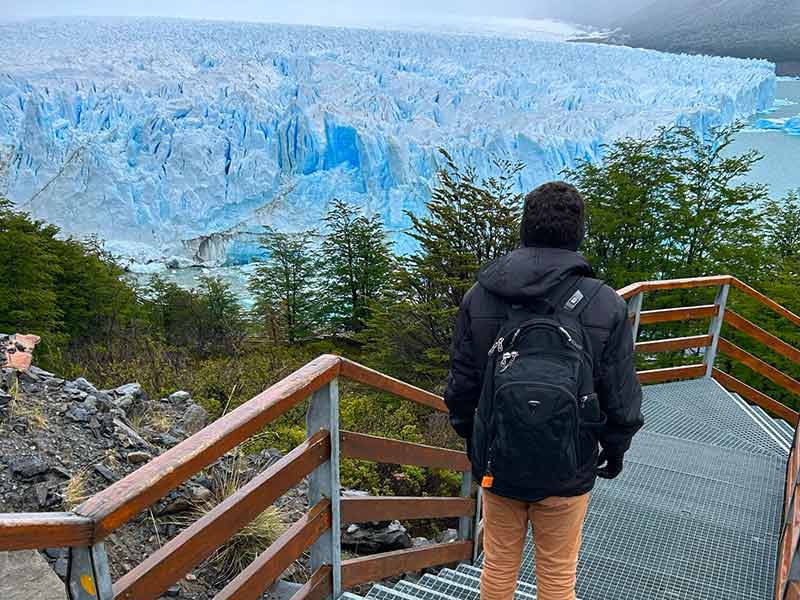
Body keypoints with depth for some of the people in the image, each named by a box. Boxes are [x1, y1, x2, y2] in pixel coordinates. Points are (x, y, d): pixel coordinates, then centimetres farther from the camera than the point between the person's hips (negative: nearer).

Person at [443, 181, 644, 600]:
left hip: (498, 466, 2)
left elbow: (460, 386, -2)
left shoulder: (479, 297, -9)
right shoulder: (606, 306, -14)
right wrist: (615, 449, 12)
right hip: (568, 472, -1)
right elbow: (622, 398, -8)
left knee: (498, 566, 21)